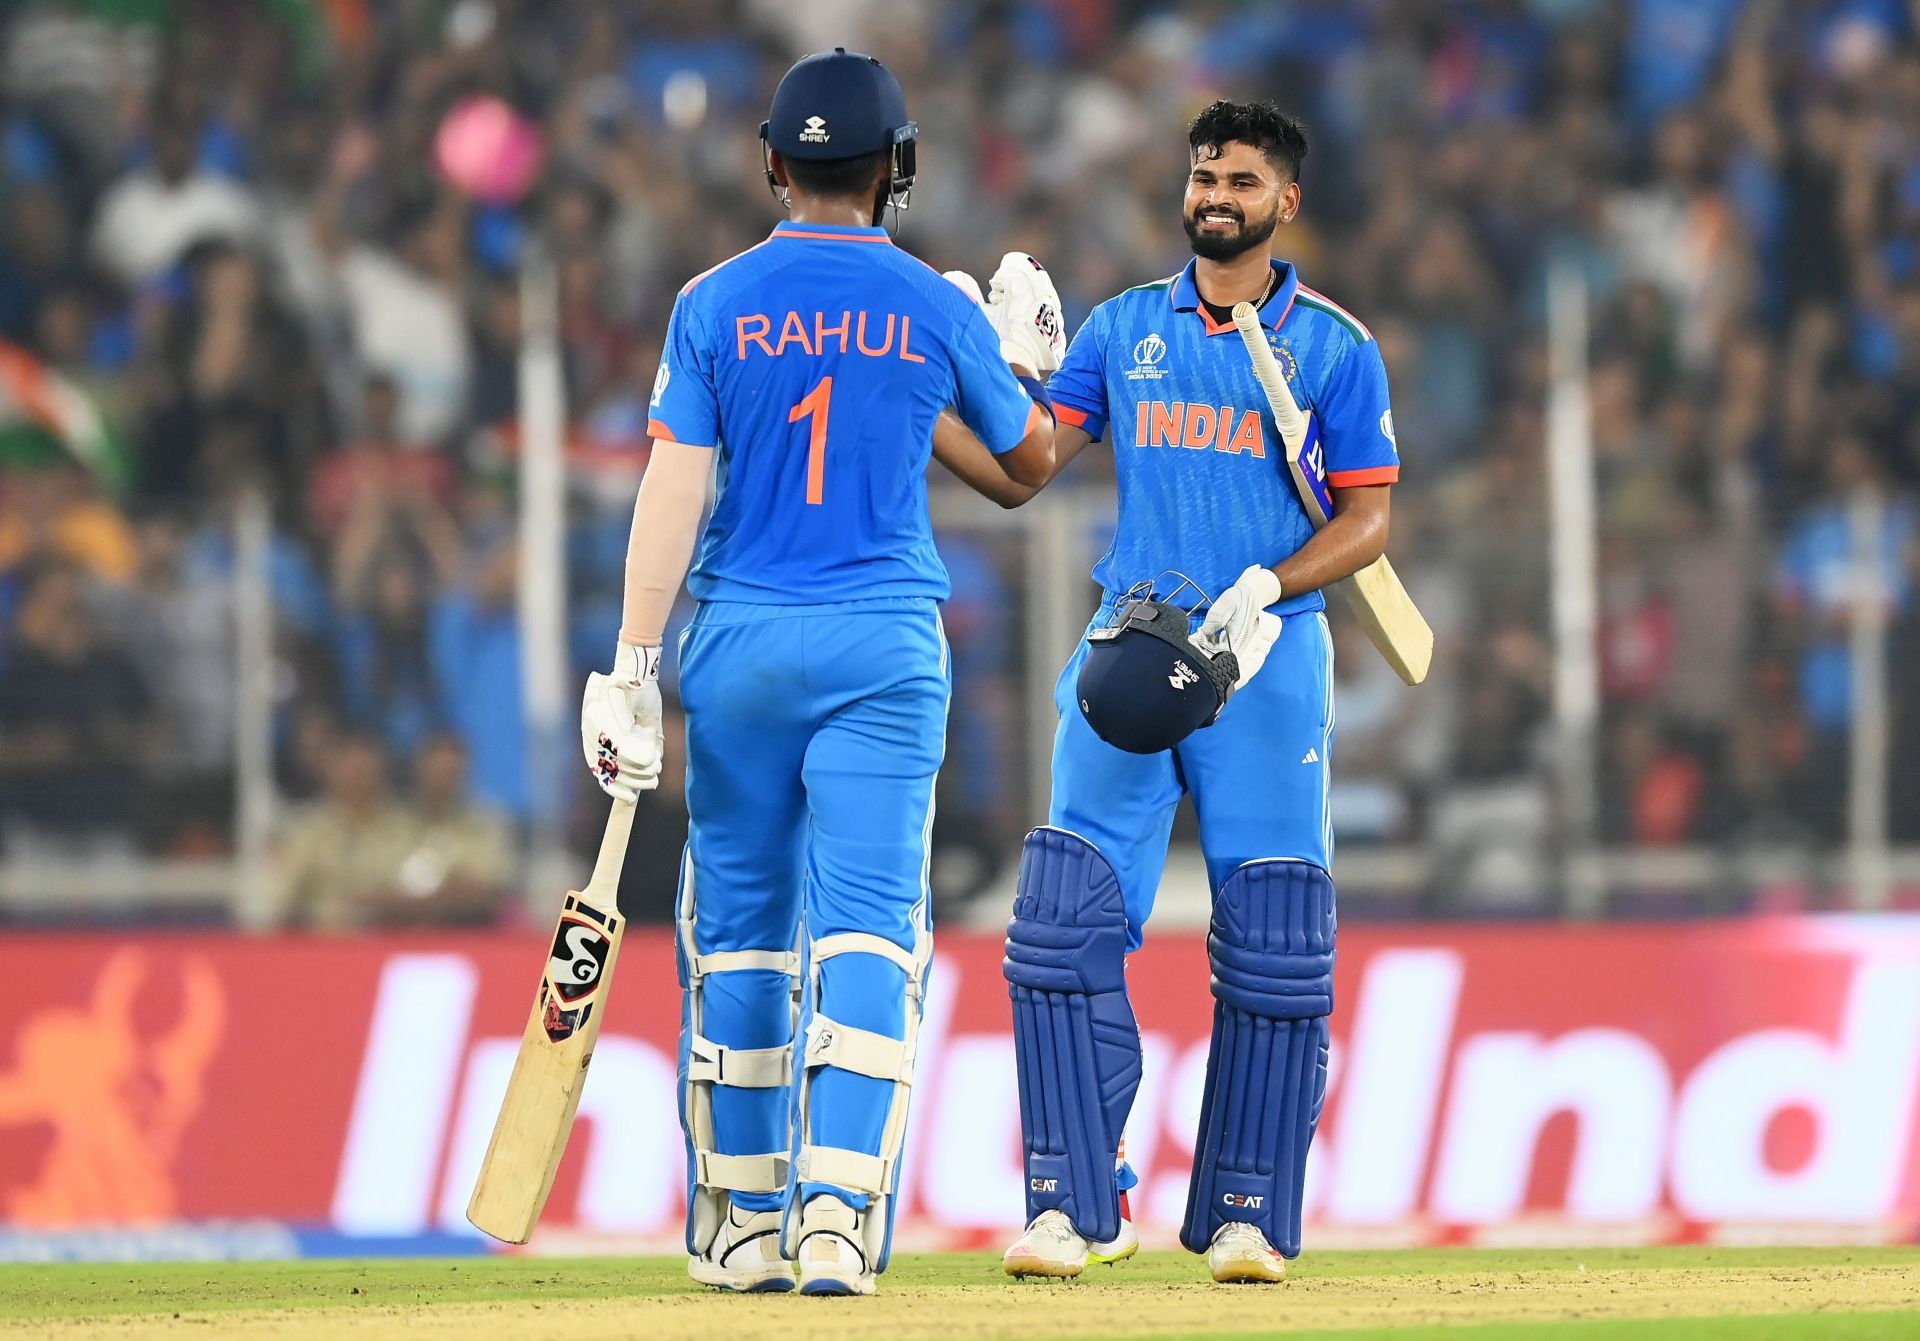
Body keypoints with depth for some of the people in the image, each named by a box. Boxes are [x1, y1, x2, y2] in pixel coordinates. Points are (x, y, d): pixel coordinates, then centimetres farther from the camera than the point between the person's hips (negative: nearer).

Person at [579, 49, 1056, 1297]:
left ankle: (742, 1223, 16)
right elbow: (1031, 457, 14)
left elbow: (674, 489, -6)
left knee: (739, 931, 11)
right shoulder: (939, 311, 0)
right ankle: (838, 1216, -19)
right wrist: (1028, 359, 33)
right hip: (884, 650, -1)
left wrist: (634, 668, -6)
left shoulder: (717, 304, -1)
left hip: (739, 643, 1)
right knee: (867, 930, -5)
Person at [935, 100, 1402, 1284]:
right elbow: (1019, 472, 6)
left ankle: (1249, 1217, 4)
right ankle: (1075, 1205, -5)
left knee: (1274, 944, -5)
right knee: (1066, 923, -9)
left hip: (1268, 659, -2)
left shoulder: (1335, 346, 5)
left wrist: (1265, 587, -16)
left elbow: (1367, 522, 1)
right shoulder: (1124, 329, 12)